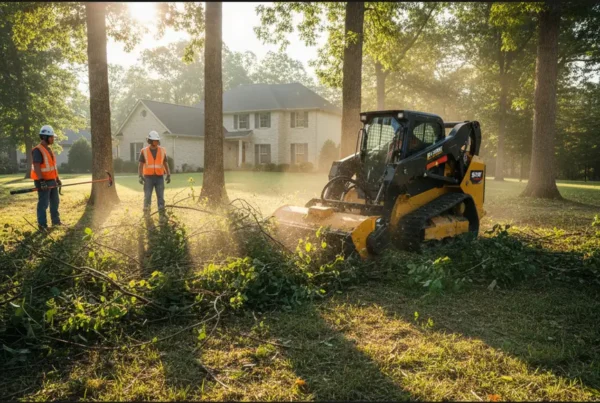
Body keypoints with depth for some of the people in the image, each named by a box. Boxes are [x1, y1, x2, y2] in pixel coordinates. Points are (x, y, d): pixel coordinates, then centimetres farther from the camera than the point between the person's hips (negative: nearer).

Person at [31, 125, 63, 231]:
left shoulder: (48, 149, 13)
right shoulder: (37, 150, -16)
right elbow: (36, 167, -22)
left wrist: (57, 178, 19)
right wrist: (42, 181, -27)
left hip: (52, 180, 9)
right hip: (43, 182, -9)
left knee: (55, 202, 17)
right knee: (43, 203, -4)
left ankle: (55, 221, 29)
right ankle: (42, 225, 4)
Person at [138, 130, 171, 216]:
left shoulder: (162, 150, 3)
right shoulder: (144, 151, -2)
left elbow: (165, 164, 8)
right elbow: (140, 165, -1)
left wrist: (168, 175, -3)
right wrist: (140, 176, -14)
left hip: (159, 178, 2)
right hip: (148, 178, -1)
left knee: (161, 197, -1)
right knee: (147, 198, -3)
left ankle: (162, 216, 4)